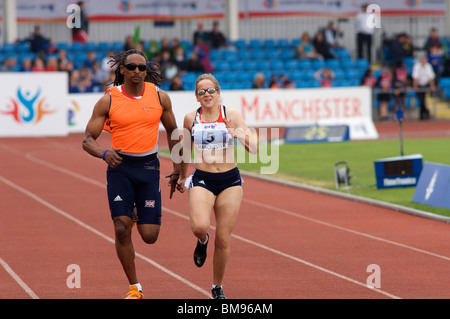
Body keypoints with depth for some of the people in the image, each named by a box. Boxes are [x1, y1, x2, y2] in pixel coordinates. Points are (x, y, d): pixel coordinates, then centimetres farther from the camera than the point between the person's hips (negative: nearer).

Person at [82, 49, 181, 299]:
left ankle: (139, 215, 35)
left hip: (149, 167, 1)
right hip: (120, 167, -1)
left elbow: (172, 131, 15)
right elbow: (88, 140, -4)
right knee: (121, 229, -12)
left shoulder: (160, 97, 1)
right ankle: (134, 288, 4)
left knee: (149, 236, -3)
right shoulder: (108, 100, -5)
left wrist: (177, 169, 14)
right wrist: (104, 154, -25)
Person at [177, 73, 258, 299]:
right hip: (201, 180, 0)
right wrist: (182, 177, 28)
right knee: (199, 226, -26)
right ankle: (202, 241, 12)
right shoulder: (191, 119, 3)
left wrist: (239, 135, -26)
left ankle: (217, 287, 21)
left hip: (229, 180, 0)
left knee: (223, 240, 1)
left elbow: (254, 149, -7)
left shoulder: (231, 115, -2)